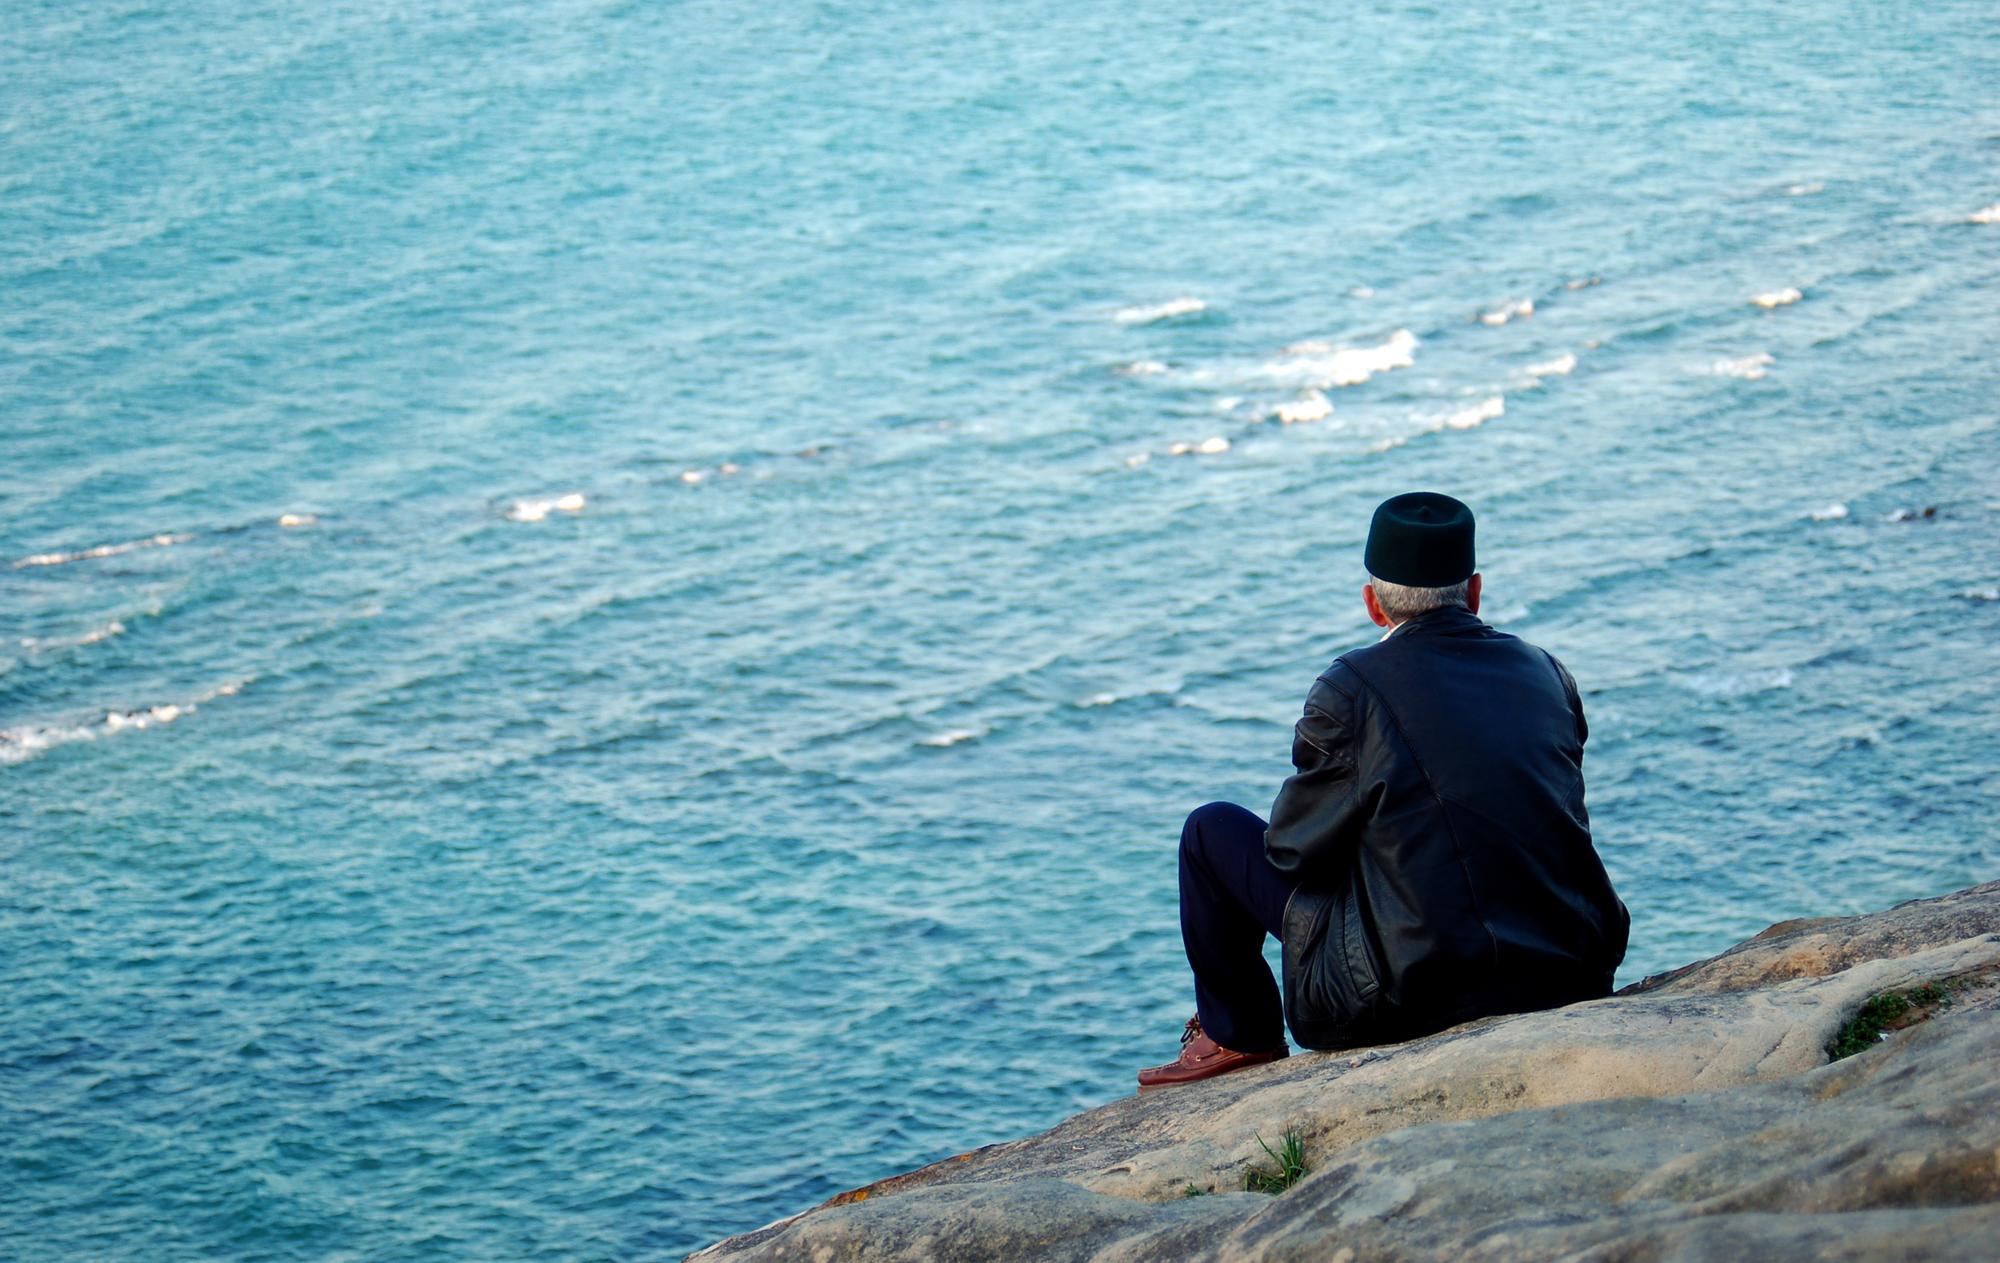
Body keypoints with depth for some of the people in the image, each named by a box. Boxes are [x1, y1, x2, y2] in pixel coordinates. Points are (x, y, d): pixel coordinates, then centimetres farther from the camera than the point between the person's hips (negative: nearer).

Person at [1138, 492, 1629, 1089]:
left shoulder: (1351, 687, -9)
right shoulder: (1545, 672, 6)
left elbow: (1293, 845, 0)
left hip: (1415, 993, -5)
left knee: (1212, 831, 10)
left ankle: (1238, 1036, 25)